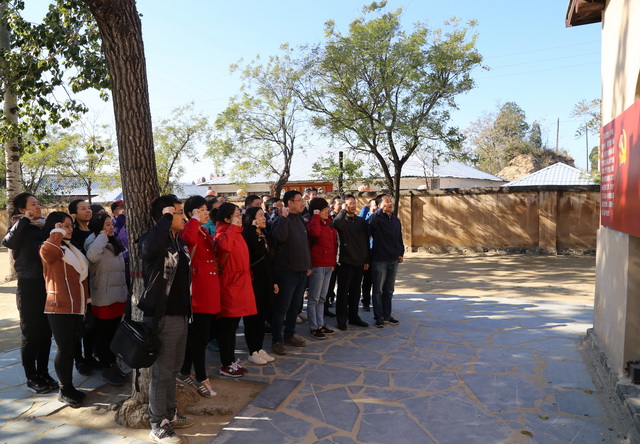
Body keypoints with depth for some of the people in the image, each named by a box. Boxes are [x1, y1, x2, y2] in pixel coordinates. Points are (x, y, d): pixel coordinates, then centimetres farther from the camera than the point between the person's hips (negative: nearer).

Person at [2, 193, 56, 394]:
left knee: (46, 333, 14)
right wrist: (25, 220, -23)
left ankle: (43, 373, 27)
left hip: (47, 285, 5)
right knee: (30, 334, 6)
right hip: (29, 287, -5)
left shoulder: (44, 225, 7)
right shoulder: (20, 228, -8)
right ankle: (31, 378, 19)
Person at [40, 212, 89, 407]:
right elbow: (46, 252, -35)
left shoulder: (72, 248, 18)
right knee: (64, 349, -1)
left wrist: (85, 299, 22)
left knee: (71, 348, 14)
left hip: (76, 306, 8)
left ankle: (69, 387, 24)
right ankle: (64, 391, 12)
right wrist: (57, 233, -22)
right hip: (60, 307, -8)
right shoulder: (50, 248, -8)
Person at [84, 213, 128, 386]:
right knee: (104, 333, 3)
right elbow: (92, 256, -36)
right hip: (103, 297, -8)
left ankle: (113, 364, 28)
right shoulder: (93, 241, -11)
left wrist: (125, 290, 21)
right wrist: (102, 235, -23)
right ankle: (106, 369, 13)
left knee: (115, 332, 16)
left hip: (118, 295, 8)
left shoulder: (113, 242, 15)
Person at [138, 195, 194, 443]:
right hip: (162, 317, -8)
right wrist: (166, 218, -29)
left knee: (173, 369, 19)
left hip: (180, 314, 8)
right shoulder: (153, 241, -16)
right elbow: (149, 247, -44)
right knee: (161, 372, 3)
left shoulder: (180, 242, 11)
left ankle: (170, 415, 35)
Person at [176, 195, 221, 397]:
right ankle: (201, 378, 10)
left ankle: (185, 372, 31)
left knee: (194, 335, 18)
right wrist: (195, 219, -24)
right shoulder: (188, 230, -12)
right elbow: (189, 239, -39)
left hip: (210, 291, 9)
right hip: (198, 291, -9)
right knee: (199, 337, -1)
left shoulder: (205, 232, 16)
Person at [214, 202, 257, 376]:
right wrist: (233, 227, -28)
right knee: (227, 326, 0)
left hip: (239, 284, 10)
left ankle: (231, 360, 29)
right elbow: (224, 245, -39)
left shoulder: (235, 232, 14)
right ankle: (226, 366, 10)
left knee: (233, 324, 17)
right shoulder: (223, 232, -15)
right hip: (230, 285, -10)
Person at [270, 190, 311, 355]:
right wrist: (284, 217, -30)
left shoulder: (299, 220, 15)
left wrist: (308, 265, 20)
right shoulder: (281, 219, -10)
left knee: (295, 306, 16)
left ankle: (289, 335, 29)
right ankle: (277, 340, 9)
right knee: (281, 307, -1)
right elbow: (280, 236, -32)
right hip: (287, 271, -8)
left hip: (301, 271, 8)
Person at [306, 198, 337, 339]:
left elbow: (334, 242, 18)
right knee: (314, 298, 1)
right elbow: (315, 232, -33)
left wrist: (333, 261, 14)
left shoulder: (329, 223, 13)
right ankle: (313, 327, 9)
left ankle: (321, 324, 25)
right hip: (317, 265, -8)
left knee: (322, 298, 16)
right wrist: (316, 216, -20)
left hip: (328, 265, 8)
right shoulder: (311, 223, -9)